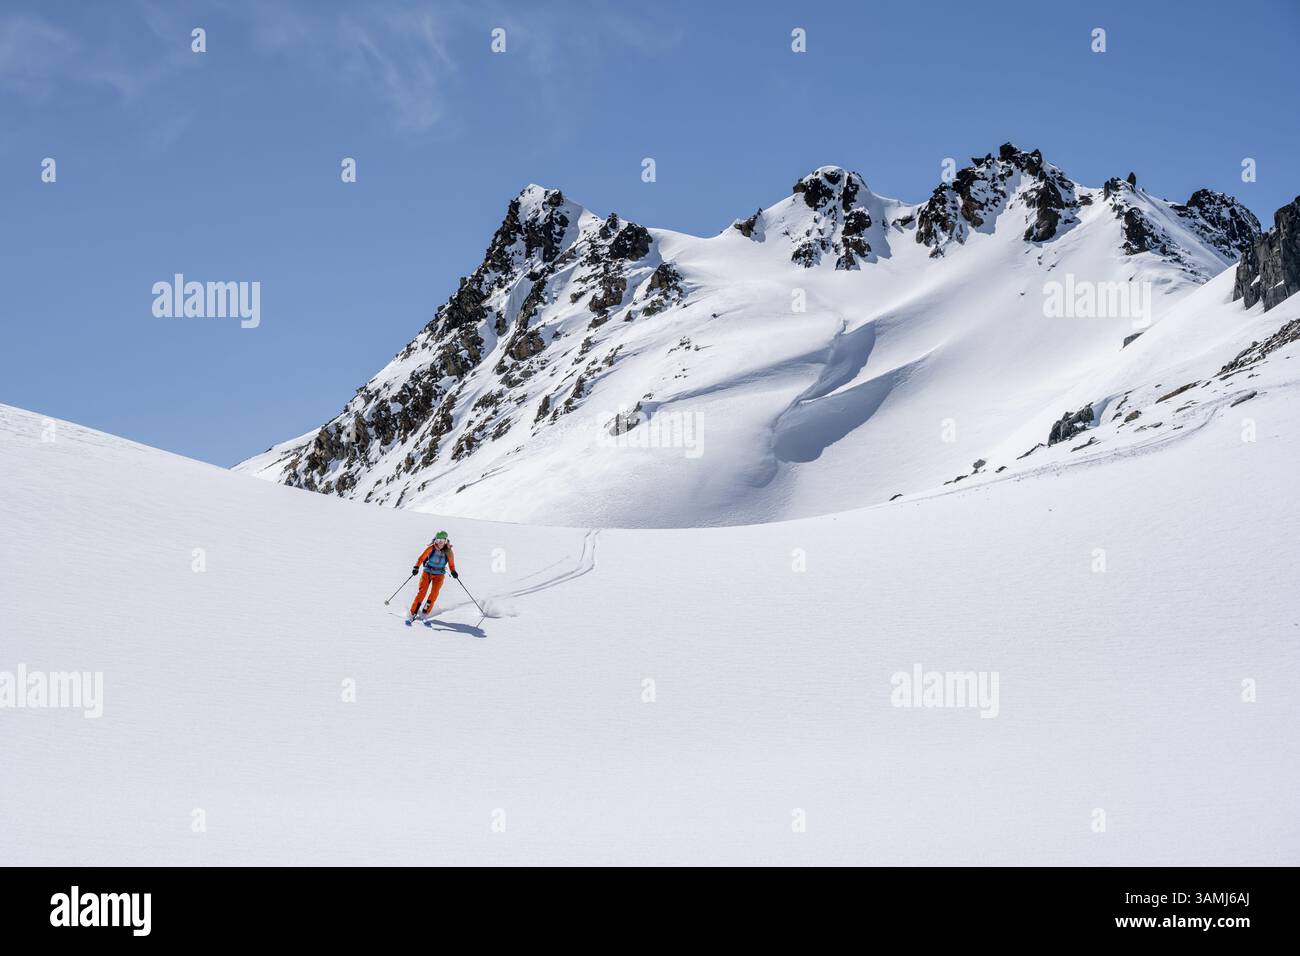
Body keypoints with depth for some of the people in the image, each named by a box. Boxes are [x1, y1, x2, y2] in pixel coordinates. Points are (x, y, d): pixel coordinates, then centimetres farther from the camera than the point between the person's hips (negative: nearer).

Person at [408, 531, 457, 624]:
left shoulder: (448, 552, -6)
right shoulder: (432, 548, -10)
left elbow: (451, 564, 6)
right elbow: (422, 558, -10)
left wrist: (453, 572, -11)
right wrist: (416, 567, -22)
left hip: (439, 575, 1)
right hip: (427, 572, -1)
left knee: (434, 594, -13)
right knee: (422, 592, -11)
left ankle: (425, 613, -2)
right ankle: (412, 614, -7)